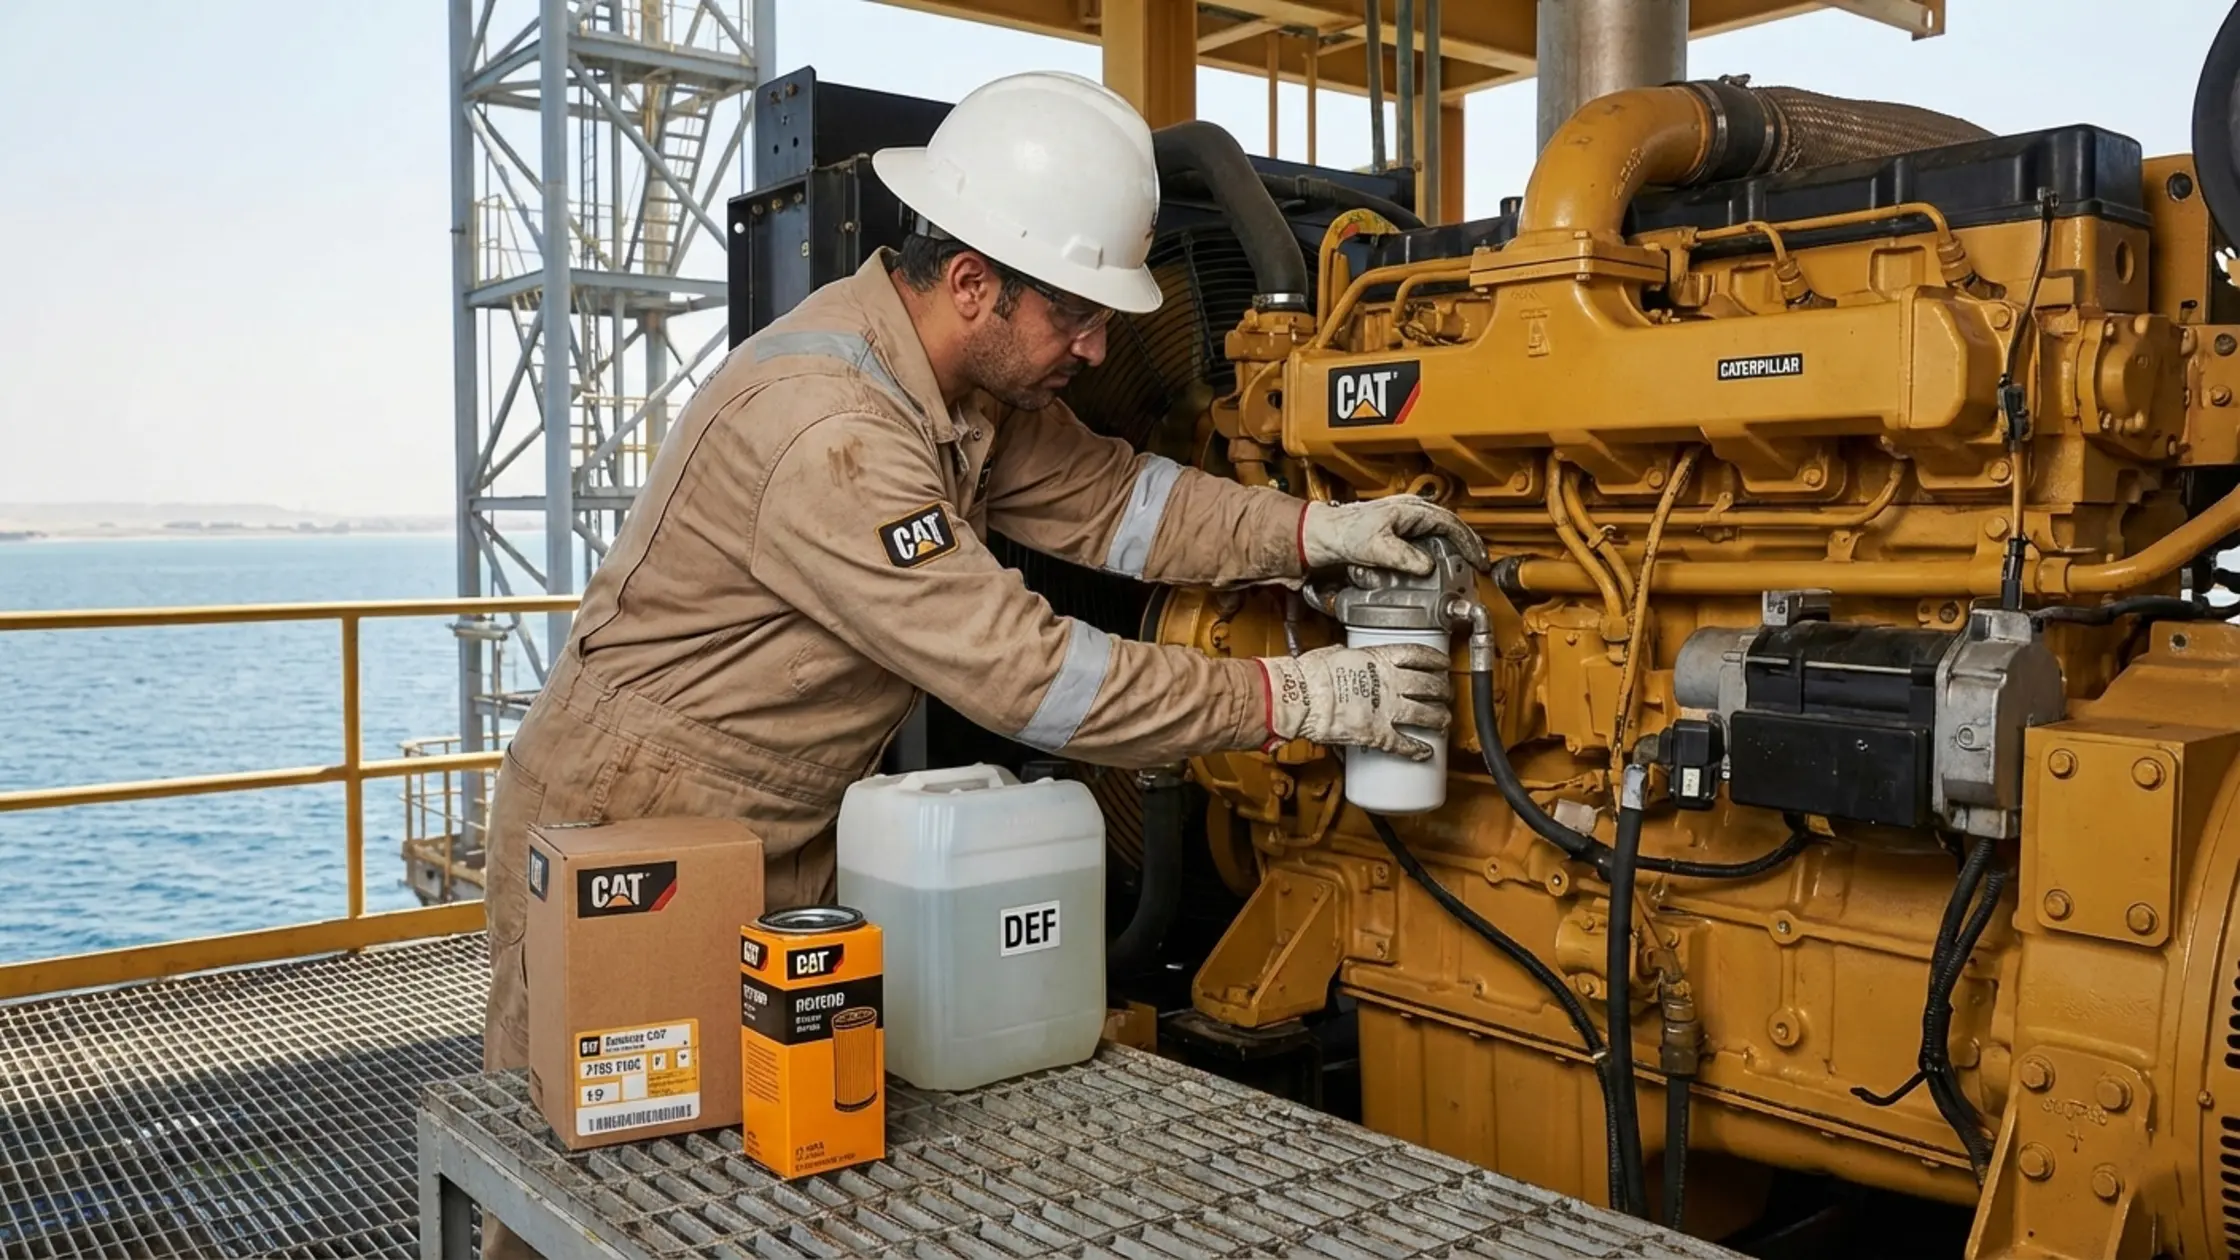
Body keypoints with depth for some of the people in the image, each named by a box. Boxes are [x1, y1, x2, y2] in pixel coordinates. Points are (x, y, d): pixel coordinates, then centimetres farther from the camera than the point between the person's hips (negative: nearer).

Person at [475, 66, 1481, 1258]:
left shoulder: (969, 376, -1)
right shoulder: (826, 430, -30)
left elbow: (1101, 495, 4)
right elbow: (1017, 668, -30)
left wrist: (1316, 529, -8)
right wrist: (1286, 697, -24)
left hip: (775, 844, 8)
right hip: (623, 840, -8)